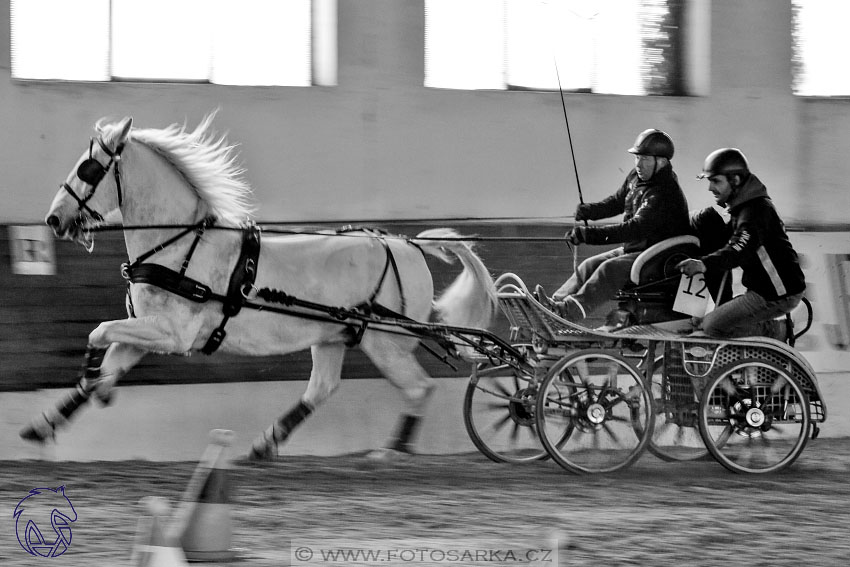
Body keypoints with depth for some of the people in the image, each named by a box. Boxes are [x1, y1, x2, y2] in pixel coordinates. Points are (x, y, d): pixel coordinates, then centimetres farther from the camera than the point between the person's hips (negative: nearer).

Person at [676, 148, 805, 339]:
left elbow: (739, 251, -37)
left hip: (777, 295, -10)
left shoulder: (755, 211, -22)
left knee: (712, 326, -13)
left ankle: (770, 330, -3)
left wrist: (704, 264, -52)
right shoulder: (742, 205, 12)